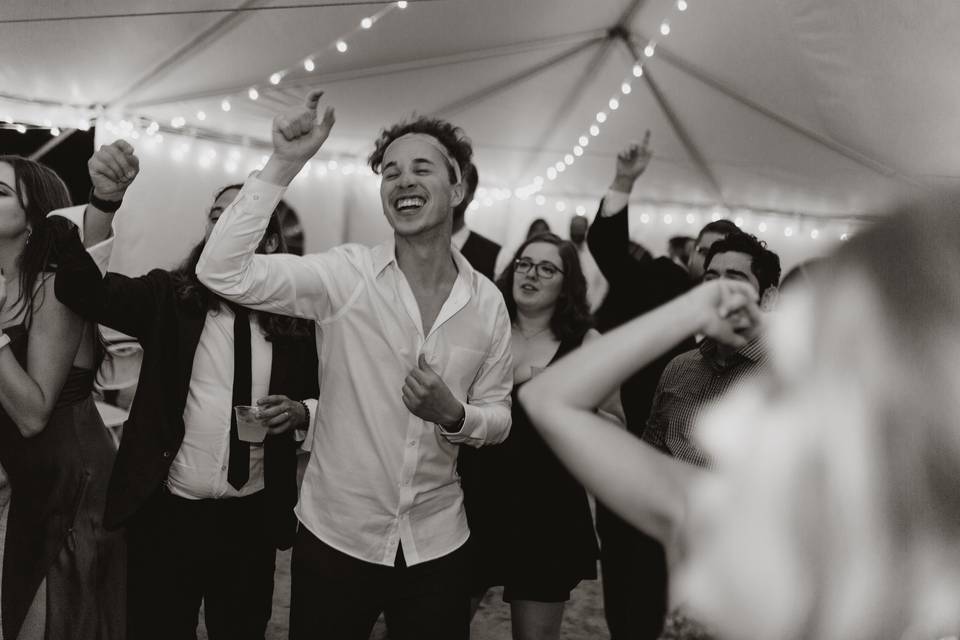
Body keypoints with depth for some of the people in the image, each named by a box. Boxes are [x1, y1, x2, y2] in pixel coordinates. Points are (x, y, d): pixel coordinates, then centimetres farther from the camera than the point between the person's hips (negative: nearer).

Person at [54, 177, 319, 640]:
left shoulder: (294, 316, -1)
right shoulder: (168, 297, -2)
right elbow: (81, 289, -17)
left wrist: (300, 411, -13)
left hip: (253, 518, 1)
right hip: (167, 512, 0)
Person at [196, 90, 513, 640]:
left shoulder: (487, 301, -3)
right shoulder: (347, 274, -11)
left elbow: (497, 418, 3)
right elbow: (223, 271, -22)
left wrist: (454, 415, -19)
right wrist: (285, 165, -26)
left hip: (437, 545, 2)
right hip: (336, 536, -2)